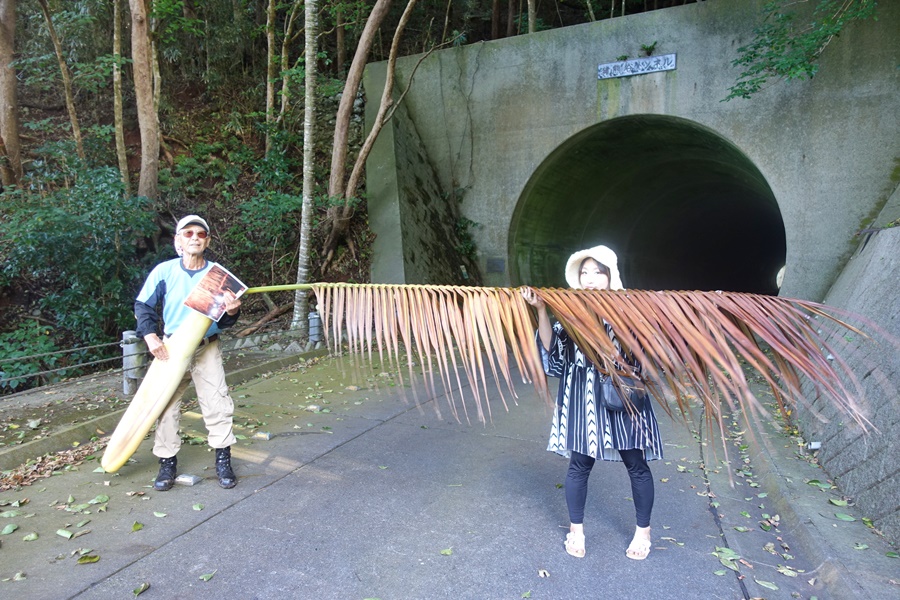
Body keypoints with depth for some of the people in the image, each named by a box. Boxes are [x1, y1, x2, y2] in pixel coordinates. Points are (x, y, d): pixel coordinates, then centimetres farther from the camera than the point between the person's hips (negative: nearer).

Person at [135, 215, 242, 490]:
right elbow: (143, 305, 0)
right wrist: (150, 336, -14)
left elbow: (224, 321, -3)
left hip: (207, 349, 0)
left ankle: (223, 460, 12)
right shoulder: (164, 271, -9)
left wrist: (232, 312, -26)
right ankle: (167, 462, 21)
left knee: (218, 403, -2)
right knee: (166, 405, 5)